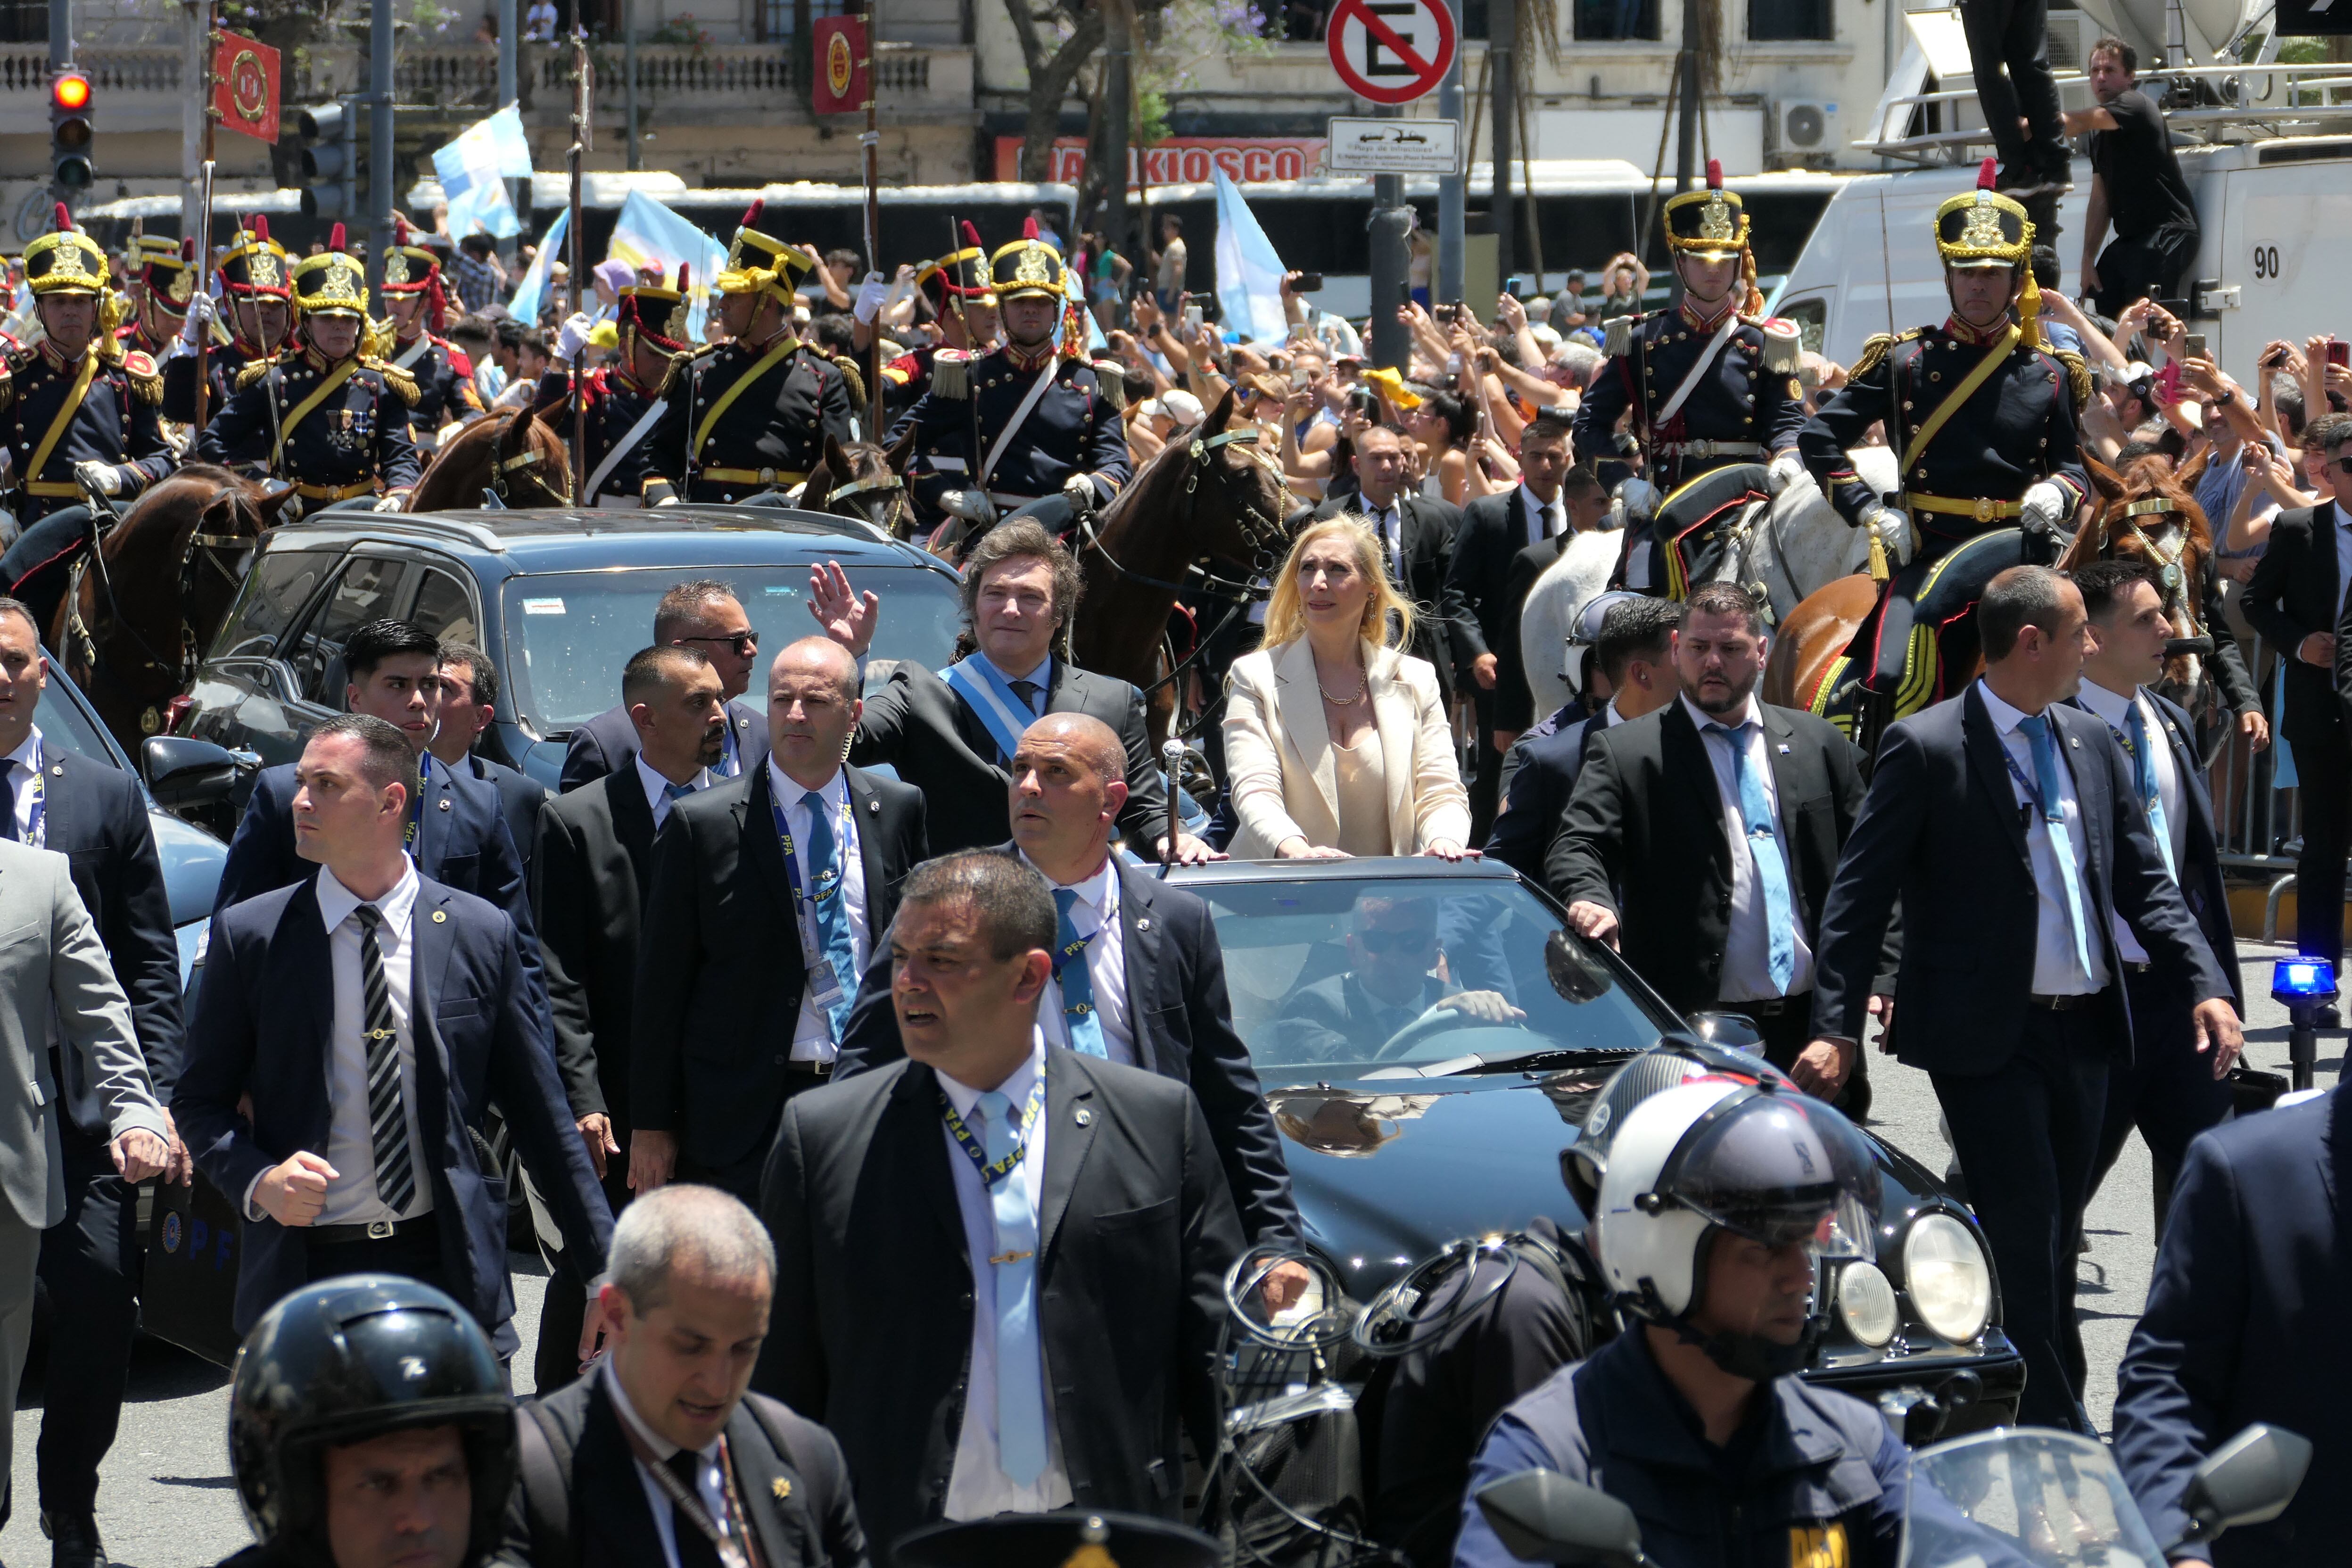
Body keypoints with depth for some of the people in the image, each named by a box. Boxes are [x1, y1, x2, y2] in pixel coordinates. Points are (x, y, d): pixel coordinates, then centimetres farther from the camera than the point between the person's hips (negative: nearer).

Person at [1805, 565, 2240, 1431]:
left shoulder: (2092, 744, 11)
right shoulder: (1927, 749, -9)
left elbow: (2144, 882, 13)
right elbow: (1858, 896, -9)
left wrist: (2208, 985, 0)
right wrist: (1836, 1026, -16)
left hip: (2084, 1030, 6)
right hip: (1987, 1036, -6)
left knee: (2053, 1241, 12)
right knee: (2022, 1232, -10)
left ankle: (2040, 1415, 21)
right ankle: (2052, 1432, -5)